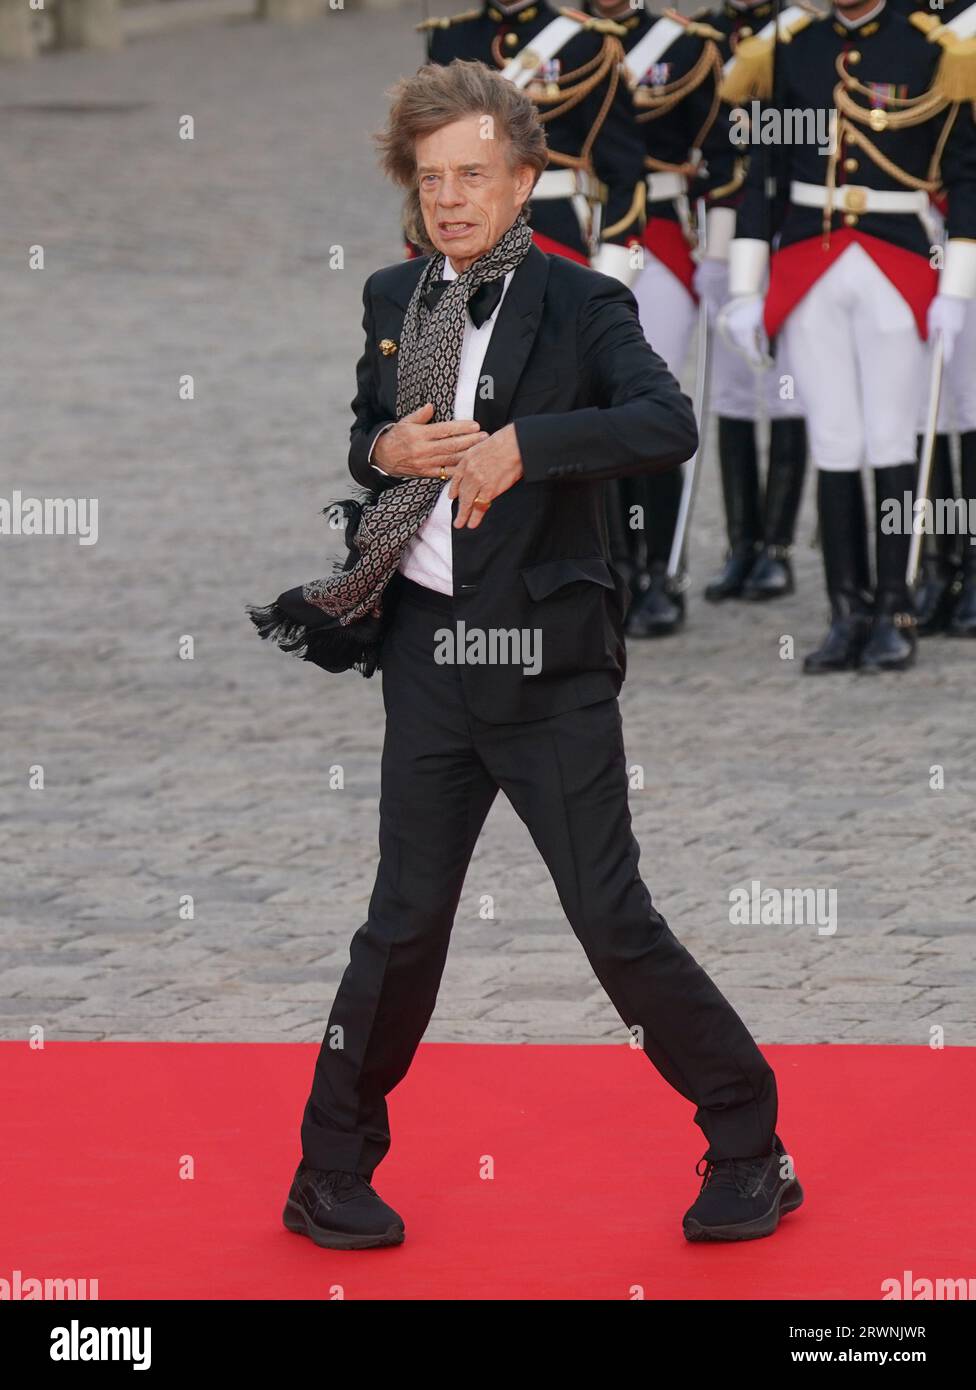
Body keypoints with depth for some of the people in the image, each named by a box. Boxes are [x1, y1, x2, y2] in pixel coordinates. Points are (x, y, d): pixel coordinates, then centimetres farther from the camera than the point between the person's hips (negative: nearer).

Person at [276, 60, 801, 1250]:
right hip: (428, 651, 4)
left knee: (613, 919, -3)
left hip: (546, 662, -4)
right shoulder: (390, 303, 9)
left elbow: (669, 424, -21)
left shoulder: (579, 305, -6)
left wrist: (523, 442, -31)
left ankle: (749, 1151, 12)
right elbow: (350, 442, 21)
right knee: (405, 921, 9)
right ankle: (331, 1172, 20)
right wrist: (383, 449, -3)